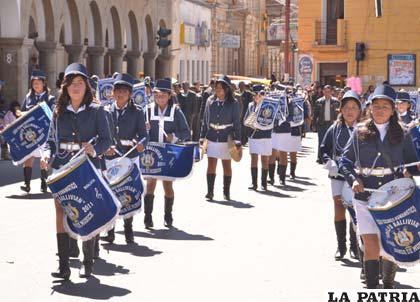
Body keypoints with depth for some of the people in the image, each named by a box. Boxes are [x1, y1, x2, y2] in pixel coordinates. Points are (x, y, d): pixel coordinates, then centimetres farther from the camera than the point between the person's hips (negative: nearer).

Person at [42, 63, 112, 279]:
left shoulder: (96, 111, 2)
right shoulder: (59, 111, 10)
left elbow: (106, 140, 0)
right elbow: (51, 140, 12)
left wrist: (95, 150, -20)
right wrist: (47, 155, -7)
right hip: (61, 168, 2)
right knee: (61, 213, -3)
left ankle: (88, 263, 15)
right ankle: (63, 265, -1)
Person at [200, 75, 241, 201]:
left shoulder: (233, 103, -5)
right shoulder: (210, 101, 2)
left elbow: (237, 123, -4)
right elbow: (205, 120, 7)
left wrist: (237, 142, -8)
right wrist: (202, 137, 6)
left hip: (227, 139, -2)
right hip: (212, 139, 2)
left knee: (227, 166, 8)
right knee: (211, 165, -2)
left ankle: (226, 192, 18)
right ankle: (210, 192, 1)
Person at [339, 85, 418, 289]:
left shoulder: (402, 135, 5)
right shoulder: (360, 132, 4)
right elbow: (345, 160, 9)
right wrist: (353, 179, -7)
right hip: (365, 197, -1)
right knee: (371, 246, -6)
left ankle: (388, 285, 27)